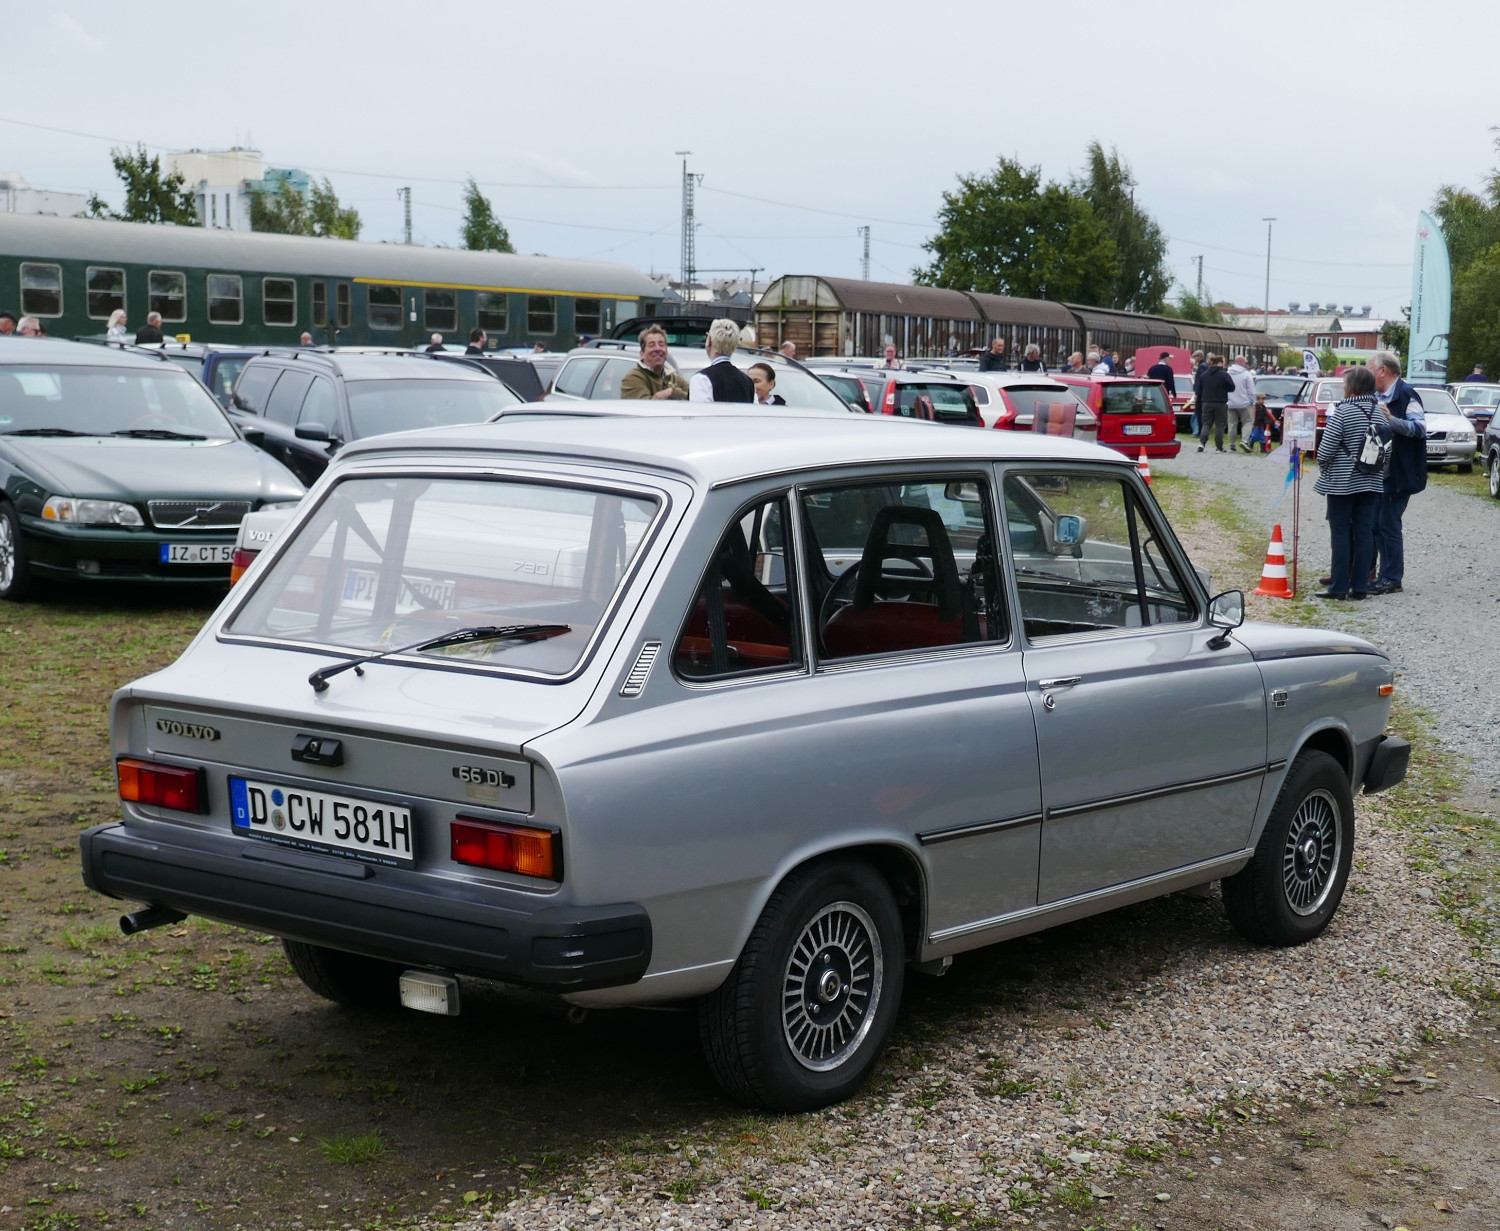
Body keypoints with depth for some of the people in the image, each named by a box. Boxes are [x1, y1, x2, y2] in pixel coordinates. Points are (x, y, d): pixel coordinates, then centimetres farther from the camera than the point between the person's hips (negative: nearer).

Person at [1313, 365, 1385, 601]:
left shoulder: (1342, 411, -14)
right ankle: (1360, 585, 9)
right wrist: (1378, 468, 16)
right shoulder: (1378, 412, 4)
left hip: (1342, 481, -5)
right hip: (1370, 482, 5)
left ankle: (1339, 587, 0)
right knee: (1364, 533, 7)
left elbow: (1326, 447, -14)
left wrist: (1323, 466, 4)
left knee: (1340, 533, 0)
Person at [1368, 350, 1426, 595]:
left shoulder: (1406, 395, -11)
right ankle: (1385, 575, 19)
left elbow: (1419, 428, -23)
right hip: (1379, 472, 9)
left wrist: (1391, 419, -32)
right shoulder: (1378, 397, 17)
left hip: (1398, 474, -9)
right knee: (1377, 524, 11)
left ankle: (1392, 579, -2)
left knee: (1388, 524, -7)